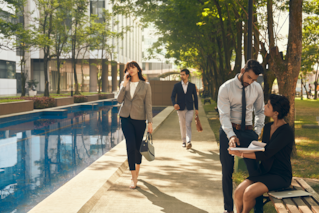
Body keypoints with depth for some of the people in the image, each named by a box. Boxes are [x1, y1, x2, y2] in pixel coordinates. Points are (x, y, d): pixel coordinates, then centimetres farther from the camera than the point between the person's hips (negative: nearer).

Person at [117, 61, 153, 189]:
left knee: (138, 146, 10)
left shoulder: (145, 85, -1)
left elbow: (148, 105, -3)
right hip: (125, 118, 1)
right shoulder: (124, 84, 7)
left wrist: (149, 122, -8)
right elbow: (119, 100, -6)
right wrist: (125, 84, -11)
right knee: (130, 145, -10)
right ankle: (134, 178, -6)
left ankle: (137, 170, 37)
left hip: (139, 119, -1)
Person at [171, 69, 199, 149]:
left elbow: (195, 97, 8)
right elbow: (172, 96, 1)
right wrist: (174, 103, -20)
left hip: (189, 109, -1)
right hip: (180, 108, 1)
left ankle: (189, 142, -19)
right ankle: (184, 141, 19)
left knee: (188, 125, -12)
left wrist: (196, 109, 5)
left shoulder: (192, 86, 4)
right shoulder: (177, 85, 3)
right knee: (182, 125, 7)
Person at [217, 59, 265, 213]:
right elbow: (224, 115, -15)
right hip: (229, 131, -2)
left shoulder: (257, 88, 3)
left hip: (247, 131, 2)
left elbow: (260, 112, 15)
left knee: (255, 170, -5)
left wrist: (257, 132, 1)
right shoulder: (226, 88, -9)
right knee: (227, 171, 7)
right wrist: (231, 135, -28)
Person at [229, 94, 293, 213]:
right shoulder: (268, 127, 8)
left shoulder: (287, 132, -18)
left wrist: (240, 154, -19)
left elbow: (266, 154, -23)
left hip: (281, 176, -7)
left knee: (249, 193, -27)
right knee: (238, 192, -17)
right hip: (264, 172, 7)